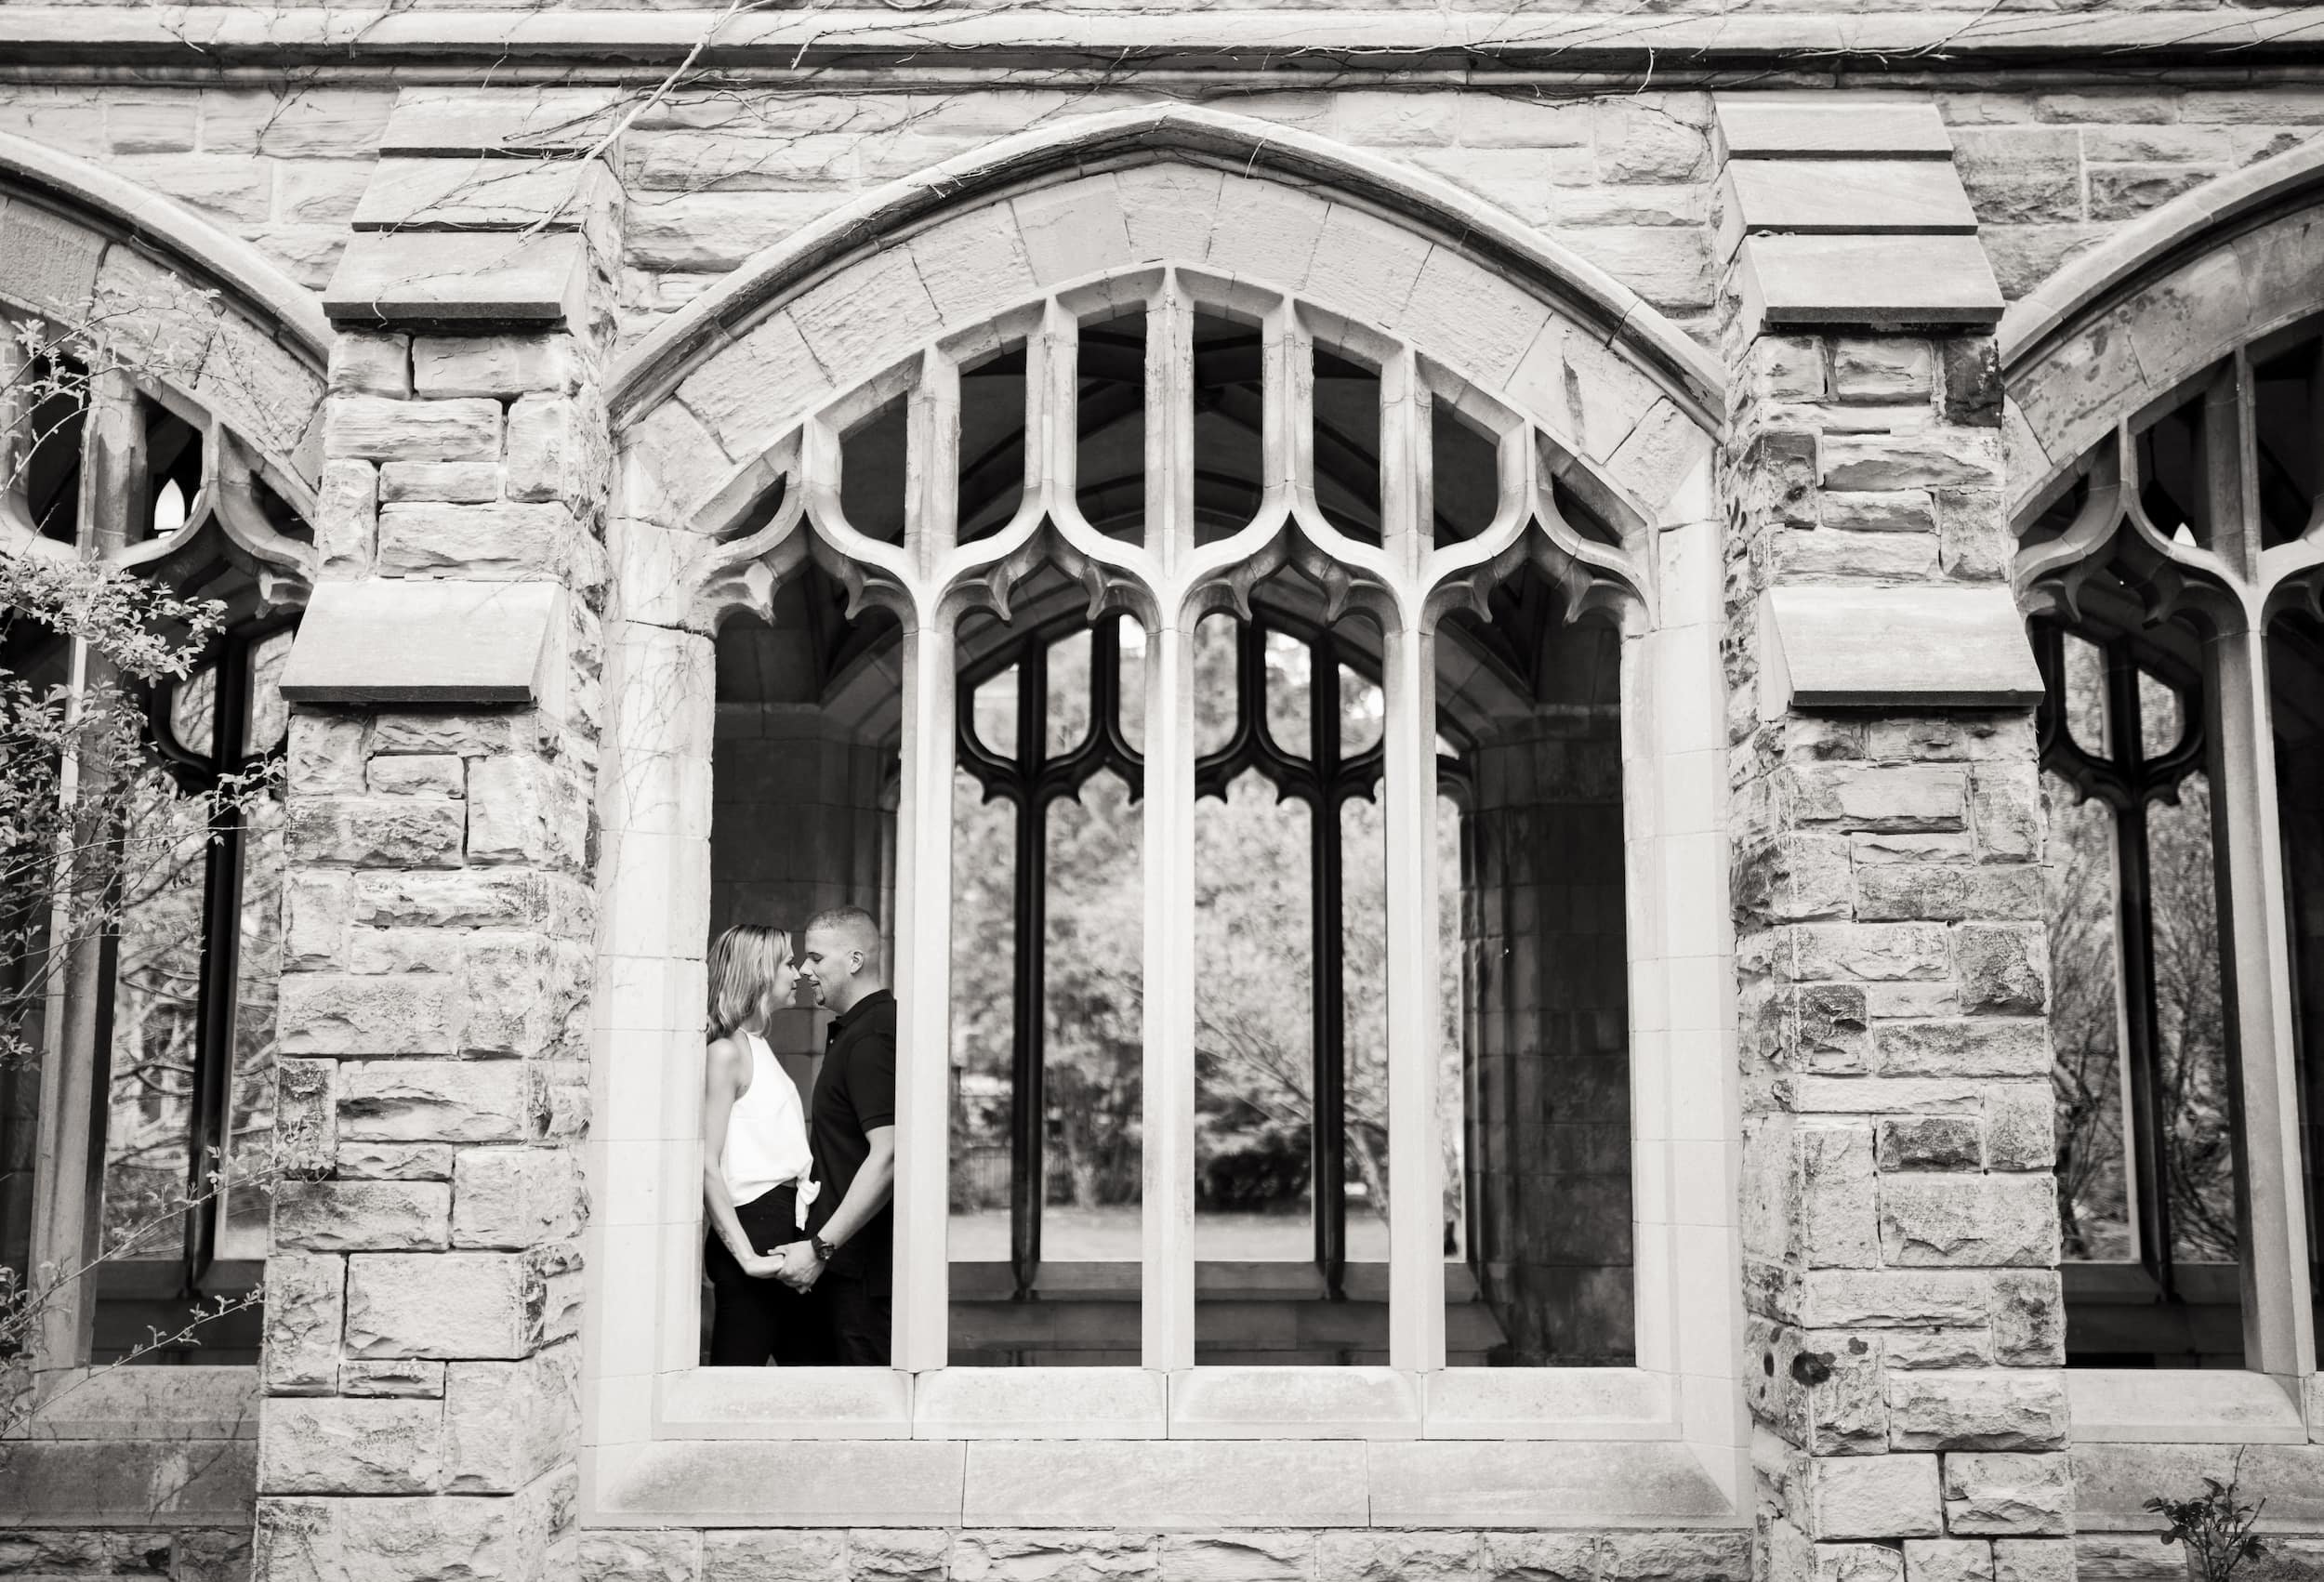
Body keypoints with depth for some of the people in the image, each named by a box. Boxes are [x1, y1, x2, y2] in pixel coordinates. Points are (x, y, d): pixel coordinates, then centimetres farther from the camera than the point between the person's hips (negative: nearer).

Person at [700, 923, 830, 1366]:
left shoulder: (758, 1046, 18)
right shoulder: (727, 1052, -10)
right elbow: (707, 1166, -17)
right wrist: (746, 1255, -21)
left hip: (789, 1231, 9)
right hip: (754, 1226, -9)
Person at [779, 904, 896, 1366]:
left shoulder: (870, 1039, -17)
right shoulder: (853, 1030, 17)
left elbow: (888, 1155, -25)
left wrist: (821, 1247, -23)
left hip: (865, 1263, -10)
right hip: (854, 1262, 10)